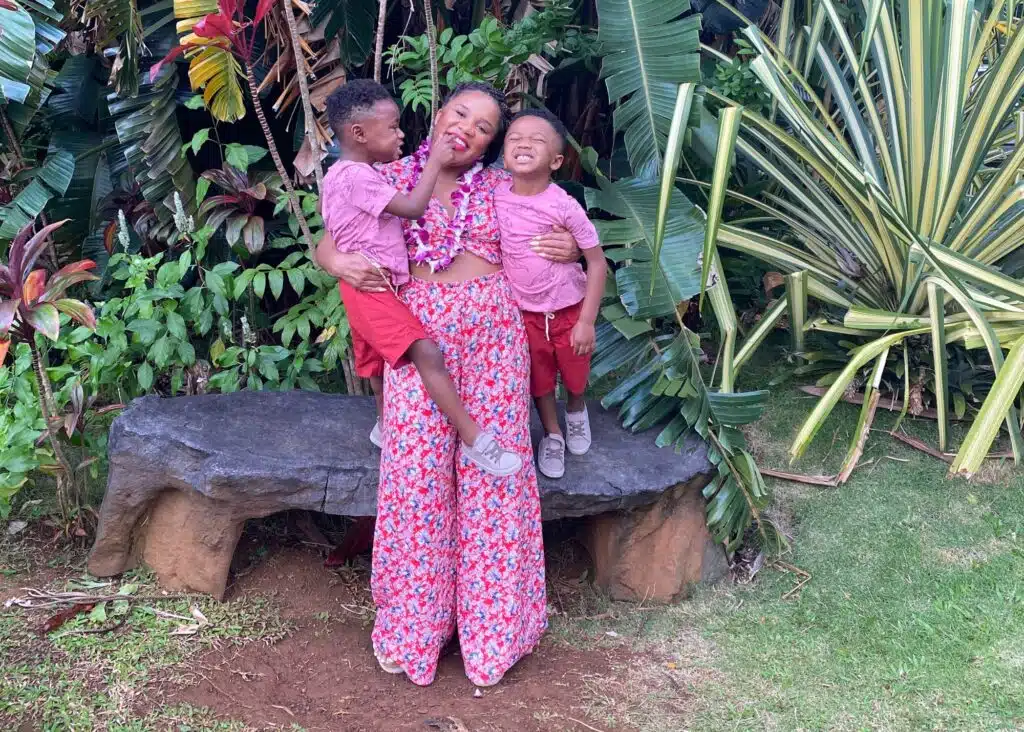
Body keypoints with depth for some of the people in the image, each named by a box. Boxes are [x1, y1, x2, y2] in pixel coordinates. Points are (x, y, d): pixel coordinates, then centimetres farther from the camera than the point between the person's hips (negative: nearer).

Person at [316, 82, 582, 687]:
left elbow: (549, 240, 19)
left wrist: (571, 250, -4)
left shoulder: (499, 187, 10)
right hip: (419, 331, 0)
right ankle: (413, 622, 12)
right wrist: (342, 264, -12)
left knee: (491, 464, 0)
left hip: (493, 330, 1)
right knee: (417, 465, -4)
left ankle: (490, 620, 14)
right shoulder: (391, 179, 8)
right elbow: (327, 245, 10)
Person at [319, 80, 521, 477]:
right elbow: (412, 208, -22)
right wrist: (434, 161, -14)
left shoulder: (353, 173, 14)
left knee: (381, 357, 26)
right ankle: (474, 440, -28)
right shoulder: (356, 176, -19)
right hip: (370, 287, -11)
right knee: (426, 352, -23)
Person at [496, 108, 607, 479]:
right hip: (525, 312, 2)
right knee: (538, 380, 19)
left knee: (574, 376, 20)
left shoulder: (563, 206, -23)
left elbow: (597, 261, -17)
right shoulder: (495, 196, -13)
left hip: (569, 310, -2)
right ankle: (552, 434, 44)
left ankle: (576, 411, 54)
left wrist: (586, 321, -17)